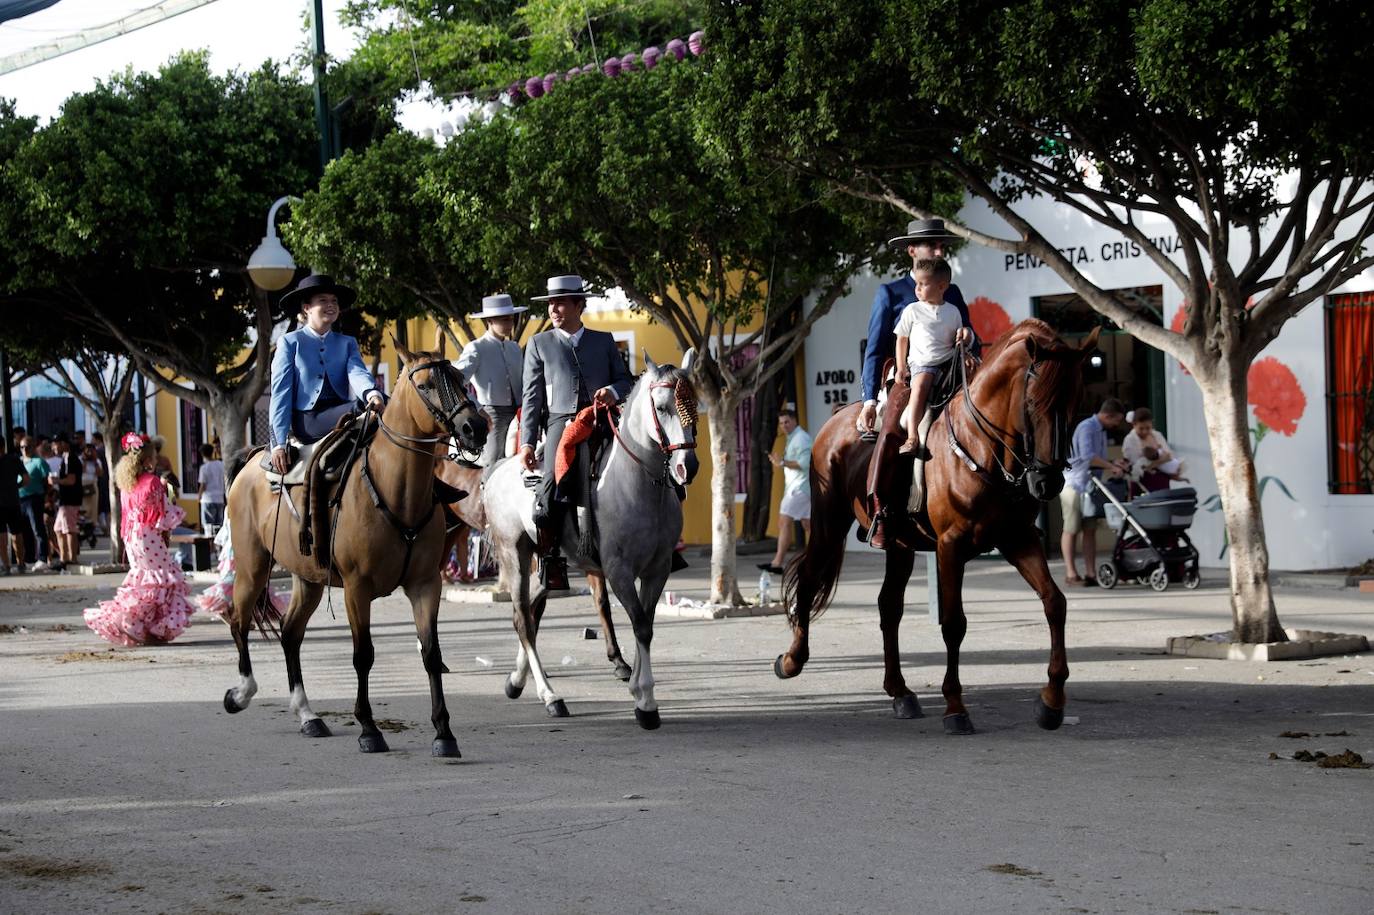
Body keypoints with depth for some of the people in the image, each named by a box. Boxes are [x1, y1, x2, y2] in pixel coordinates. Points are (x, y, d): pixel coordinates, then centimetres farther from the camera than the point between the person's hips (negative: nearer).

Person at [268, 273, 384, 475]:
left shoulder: (347, 343, 20)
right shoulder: (289, 343, 11)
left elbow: (357, 372, -1)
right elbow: (280, 392, 4)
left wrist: (371, 392, -28)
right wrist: (279, 442, -8)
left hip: (338, 417, 4)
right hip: (305, 422, -4)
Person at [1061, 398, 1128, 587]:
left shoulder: (1102, 431, 15)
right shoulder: (1086, 428, -14)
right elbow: (1087, 456, -26)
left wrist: (1114, 466, 2)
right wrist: (1111, 467, -24)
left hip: (1090, 486, 9)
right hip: (1074, 484, -9)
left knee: (1090, 530, 5)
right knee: (1071, 530, -2)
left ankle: (1091, 573, 5)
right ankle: (1071, 573, 0)